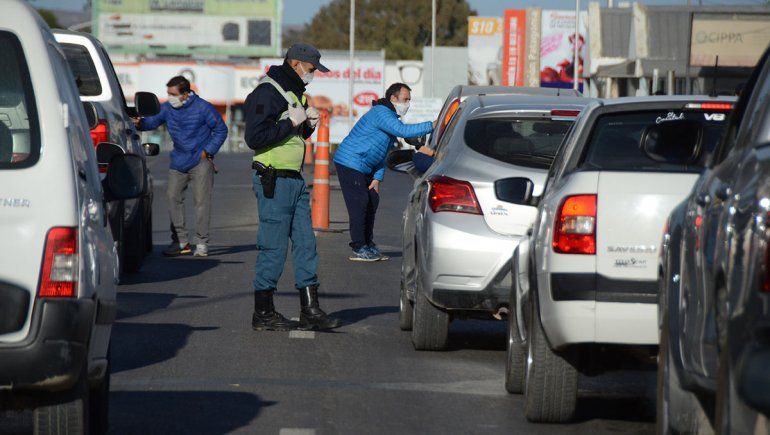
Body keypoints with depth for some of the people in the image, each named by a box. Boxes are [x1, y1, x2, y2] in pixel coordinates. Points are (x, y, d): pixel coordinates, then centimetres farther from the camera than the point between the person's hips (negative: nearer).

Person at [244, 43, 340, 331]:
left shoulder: (293, 92, 18)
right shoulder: (267, 93, -13)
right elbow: (254, 137, -21)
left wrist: (309, 125, 6)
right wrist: (292, 122, -19)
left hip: (295, 180, 9)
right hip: (274, 182, -9)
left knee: (305, 244, 8)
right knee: (274, 248, -5)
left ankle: (310, 309, 11)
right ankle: (263, 313, 2)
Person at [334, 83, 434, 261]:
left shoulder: (390, 116, 16)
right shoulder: (381, 113, -18)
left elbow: (382, 152, 19)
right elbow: (403, 131, -32)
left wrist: (377, 178, 11)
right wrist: (432, 126, -30)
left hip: (363, 168, 11)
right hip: (350, 163, -11)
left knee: (372, 202, 9)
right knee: (359, 203, -11)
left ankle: (368, 246, 15)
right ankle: (359, 249, -9)